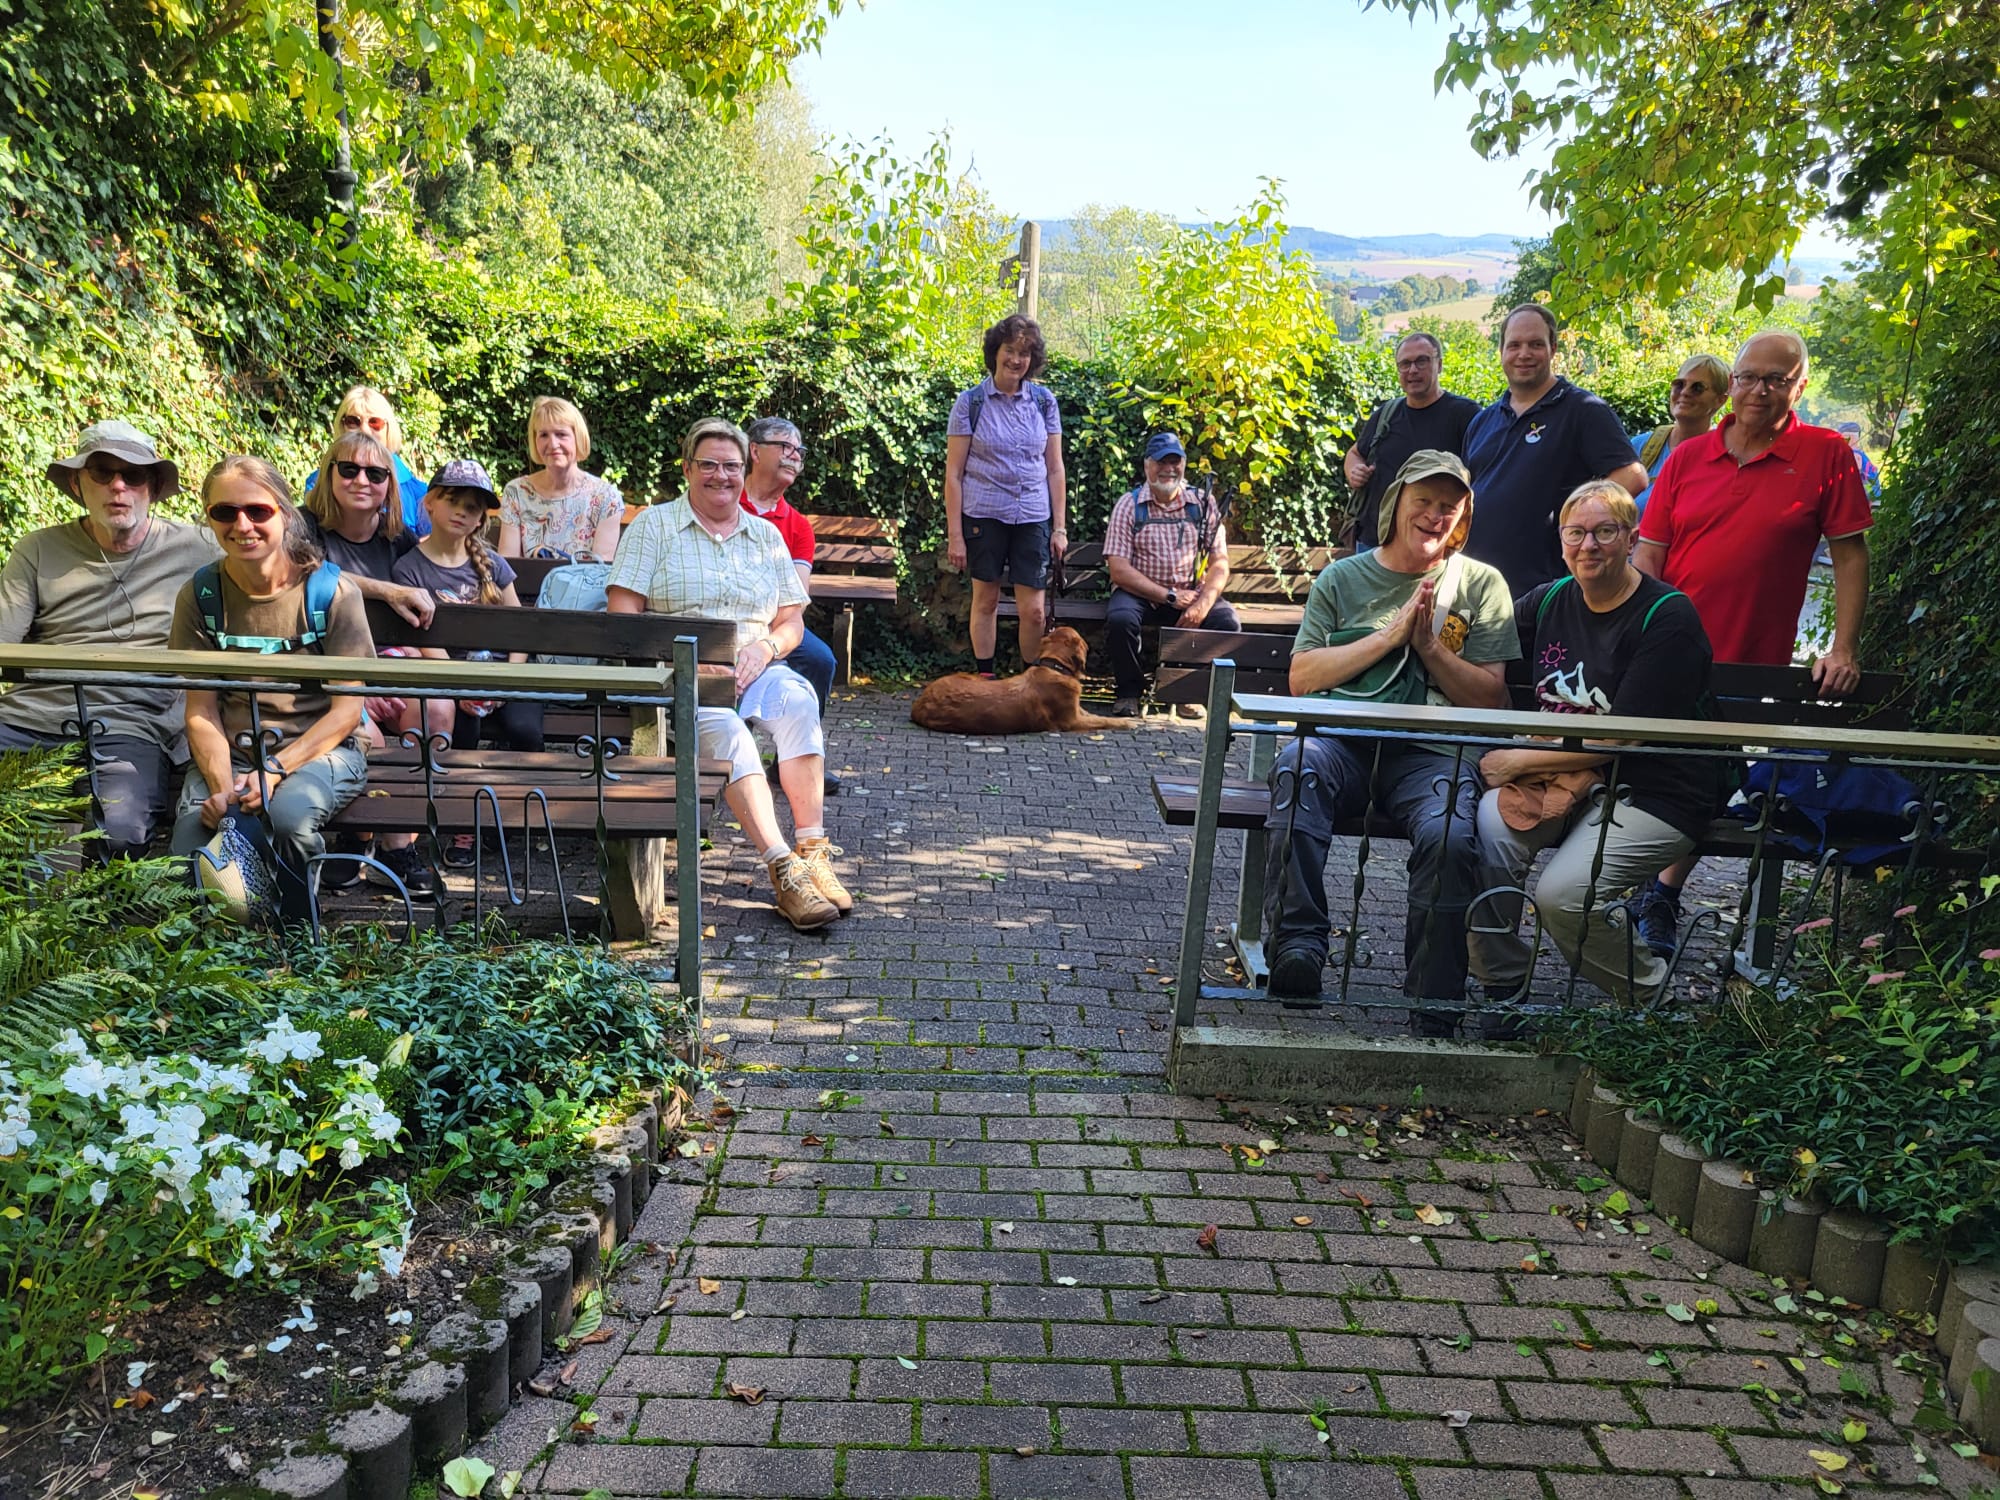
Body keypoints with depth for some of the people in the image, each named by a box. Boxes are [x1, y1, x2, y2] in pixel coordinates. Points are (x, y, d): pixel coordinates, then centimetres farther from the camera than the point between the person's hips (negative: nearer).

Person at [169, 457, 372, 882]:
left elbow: (347, 709, -6)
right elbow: (201, 710, 1)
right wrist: (220, 783, -18)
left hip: (321, 747, -2)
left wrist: (275, 769, -19)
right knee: (190, 850, -26)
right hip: (229, 753, 2)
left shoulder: (331, 591, -5)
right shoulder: (199, 595, 3)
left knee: (288, 814, -35)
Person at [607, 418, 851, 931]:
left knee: (797, 698, -32)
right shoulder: (654, 525, 9)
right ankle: (783, 868, -40)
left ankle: (813, 853, -33)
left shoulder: (766, 536, 19)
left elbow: (791, 622, 15)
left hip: (753, 671, 3)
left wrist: (765, 647, -8)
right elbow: (623, 615, -2)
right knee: (724, 727, -36)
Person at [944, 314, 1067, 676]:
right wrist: (954, 534, -6)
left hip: (1032, 517, 2)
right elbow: (953, 473, -2)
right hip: (983, 515, -1)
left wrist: (1059, 527, 4)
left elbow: (1055, 469, 9)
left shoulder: (1044, 401, 5)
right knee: (985, 599, 8)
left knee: (1034, 610, -2)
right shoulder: (971, 402, -2)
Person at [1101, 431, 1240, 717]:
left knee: (1226, 620, -25)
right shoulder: (1129, 504, 0)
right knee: (1120, 619, -33)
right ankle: (1129, 691, -6)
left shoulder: (1203, 503, 6)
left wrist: (1203, 604, -19)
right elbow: (1118, 569, -9)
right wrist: (1170, 596, -16)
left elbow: (1220, 562, 1)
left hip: (1191, 594, 2)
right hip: (1140, 593, -2)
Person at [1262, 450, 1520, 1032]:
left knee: (1449, 837, -31)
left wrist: (1427, 643, -4)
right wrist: (1390, 635, -4)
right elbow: (1301, 678, 3)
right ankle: (1297, 942, -35)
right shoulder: (1343, 578, 17)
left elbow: (1490, 698, 9)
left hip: (1433, 751, 0)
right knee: (1299, 763, -35)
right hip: (1344, 741, 0)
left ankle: (1435, 1006, -16)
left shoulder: (1482, 585, 17)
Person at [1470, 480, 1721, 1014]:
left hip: (1653, 795, -5)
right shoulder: (1549, 601, 9)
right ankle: (1501, 988, -9)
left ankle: (1649, 993, 8)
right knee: (1488, 824, -25)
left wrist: (1520, 760, -16)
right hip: (1565, 781, 5)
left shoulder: (1668, 618, -10)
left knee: (1562, 893, -25)